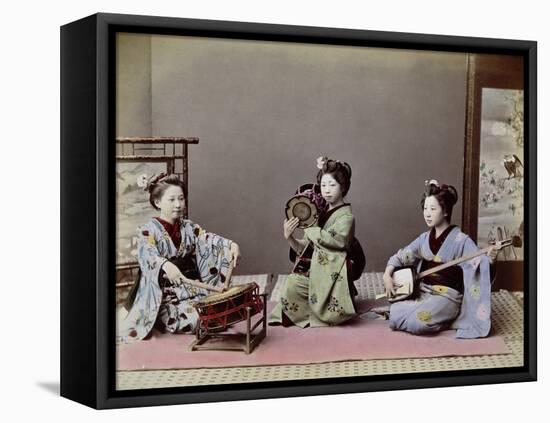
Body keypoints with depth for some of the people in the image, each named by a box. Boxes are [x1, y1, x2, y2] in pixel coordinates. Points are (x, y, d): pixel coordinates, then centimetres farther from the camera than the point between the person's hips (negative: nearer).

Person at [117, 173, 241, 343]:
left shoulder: (189, 227, 8)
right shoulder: (148, 231, -9)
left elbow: (209, 239, -6)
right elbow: (147, 255, -27)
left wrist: (230, 244, -27)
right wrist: (165, 265, -49)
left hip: (191, 287, 6)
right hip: (162, 293, -6)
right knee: (194, 319, -24)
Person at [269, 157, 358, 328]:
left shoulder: (346, 217, -3)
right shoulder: (321, 213, 17)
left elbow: (338, 238, -24)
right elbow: (306, 249, 16)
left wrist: (308, 229, -11)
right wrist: (289, 238, -5)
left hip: (330, 276, -6)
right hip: (312, 272, 6)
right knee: (291, 283, -23)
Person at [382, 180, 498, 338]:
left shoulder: (460, 240, -9)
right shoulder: (425, 239, 9)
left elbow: (480, 263, -18)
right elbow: (400, 256, 15)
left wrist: (489, 258, -40)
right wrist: (387, 275, -1)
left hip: (446, 295, -6)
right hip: (422, 291, 6)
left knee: (418, 321, -30)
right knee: (395, 315, -17)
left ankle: (445, 321, 1)